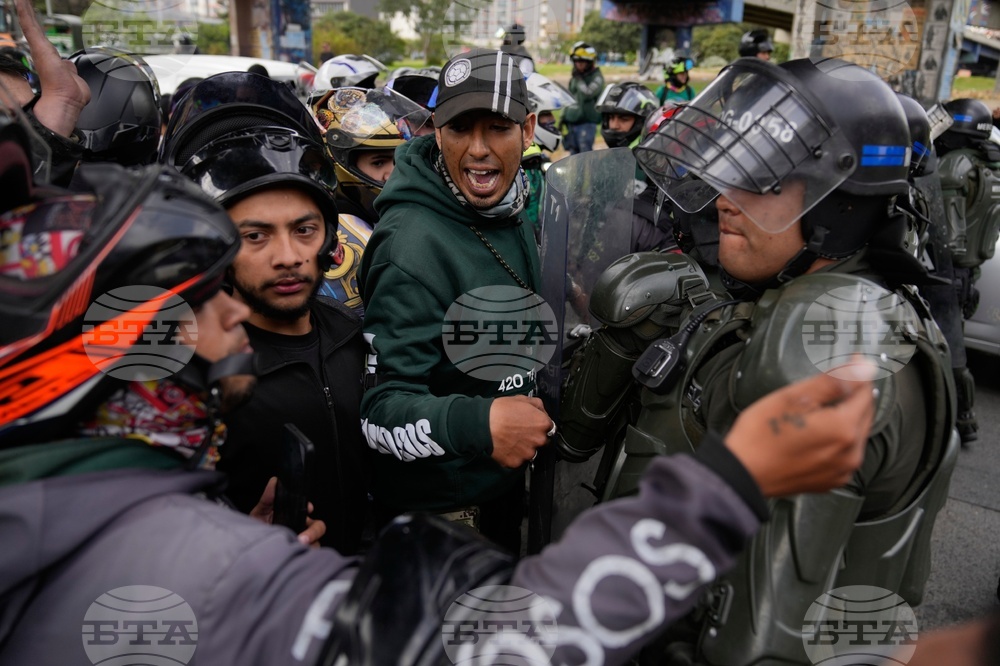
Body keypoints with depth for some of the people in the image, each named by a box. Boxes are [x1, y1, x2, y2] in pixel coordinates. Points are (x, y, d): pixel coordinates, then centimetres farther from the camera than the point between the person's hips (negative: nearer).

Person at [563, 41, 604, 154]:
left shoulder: (597, 77, -7)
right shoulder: (574, 77, 15)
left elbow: (587, 94, -23)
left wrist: (579, 79, -13)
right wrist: (563, 118, 20)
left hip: (587, 123, -7)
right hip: (571, 123, 7)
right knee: (573, 154, 11)